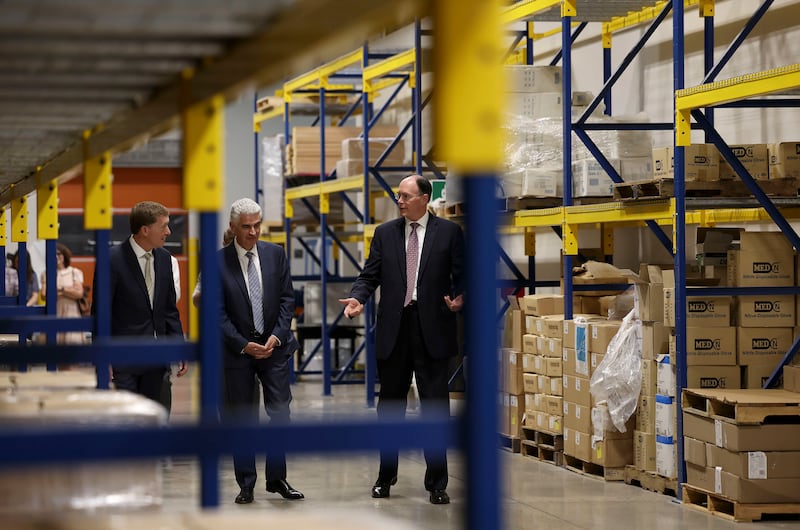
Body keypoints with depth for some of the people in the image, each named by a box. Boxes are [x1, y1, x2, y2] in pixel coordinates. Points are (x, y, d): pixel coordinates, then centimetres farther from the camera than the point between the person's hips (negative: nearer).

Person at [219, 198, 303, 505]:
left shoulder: (275, 254, 3)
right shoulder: (218, 262, -6)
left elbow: (287, 298, 4)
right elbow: (218, 312, -7)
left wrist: (277, 336, -8)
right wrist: (243, 345, -13)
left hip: (274, 345, 2)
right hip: (237, 350, -2)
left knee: (280, 412, -1)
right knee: (241, 419, 4)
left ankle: (276, 478, 10)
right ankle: (246, 485, 11)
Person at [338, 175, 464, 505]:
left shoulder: (449, 232, 2)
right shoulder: (385, 233, 9)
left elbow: (462, 276, 1)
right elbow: (370, 276, 8)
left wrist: (459, 298, -19)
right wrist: (357, 298, -11)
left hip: (432, 329, -3)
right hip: (393, 329, 3)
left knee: (435, 404, -1)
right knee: (390, 404, 11)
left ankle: (437, 483, 4)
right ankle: (386, 476, 23)